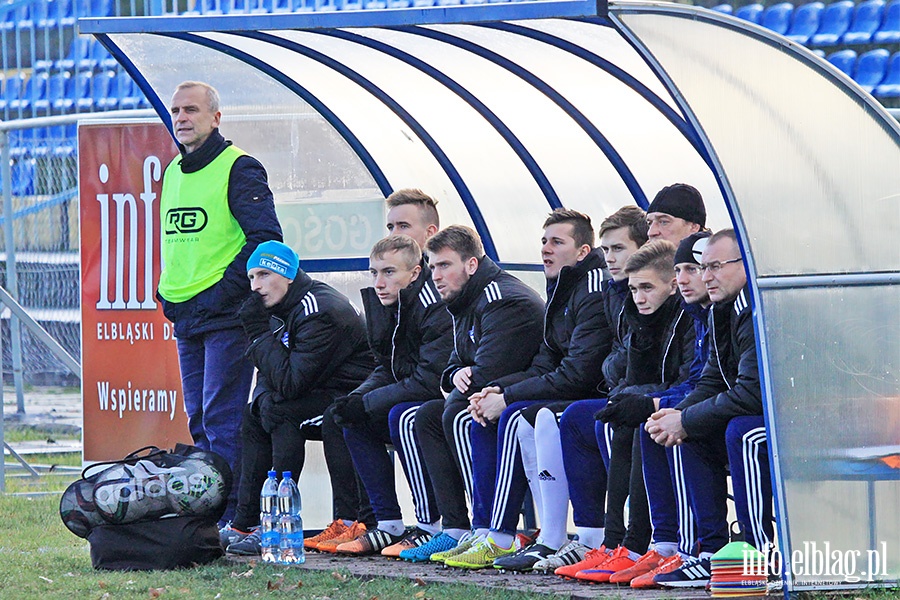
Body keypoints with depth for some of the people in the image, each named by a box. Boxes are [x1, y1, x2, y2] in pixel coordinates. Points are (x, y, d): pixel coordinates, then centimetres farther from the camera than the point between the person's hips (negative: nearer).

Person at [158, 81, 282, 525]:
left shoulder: (238, 168, -8)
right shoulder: (173, 172, 16)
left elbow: (266, 238, -14)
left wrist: (223, 291, -17)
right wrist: (167, 291, 13)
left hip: (226, 316, -8)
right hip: (185, 318, 8)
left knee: (222, 418, -10)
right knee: (199, 420, 10)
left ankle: (232, 517, -10)